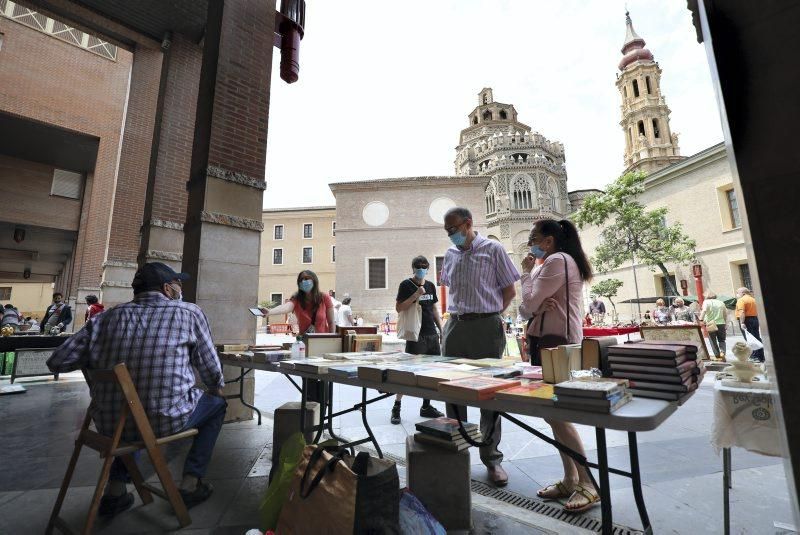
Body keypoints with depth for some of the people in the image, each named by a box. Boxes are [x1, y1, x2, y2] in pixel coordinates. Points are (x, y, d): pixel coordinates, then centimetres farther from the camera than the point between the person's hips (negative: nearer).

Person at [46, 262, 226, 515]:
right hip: (166, 422, -5)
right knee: (216, 403, 23)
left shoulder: (108, 317, 2)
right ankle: (190, 482, 20)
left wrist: (99, 358, 19)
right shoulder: (189, 313, -8)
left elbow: (57, 361, 0)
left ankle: (115, 488, 33)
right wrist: (217, 388, 19)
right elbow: (210, 365, -1)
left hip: (109, 424, 5)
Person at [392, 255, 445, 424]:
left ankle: (426, 406, 25)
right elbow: (399, 308, -8)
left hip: (432, 335, 6)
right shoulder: (406, 285, -2)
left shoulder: (430, 286, 15)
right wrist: (415, 296, -17)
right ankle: (396, 408, 9)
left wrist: (442, 329, 13)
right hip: (416, 336, -6)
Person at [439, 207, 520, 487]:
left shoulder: (493, 249, -1)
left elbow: (509, 291, 1)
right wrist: (459, 313, 13)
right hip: (454, 327, 5)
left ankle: (491, 457, 21)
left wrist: (488, 315, 1)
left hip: (486, 327, -4)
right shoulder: (450, 254, 13)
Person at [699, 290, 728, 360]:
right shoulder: (721, 302, 9)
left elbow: (704, 310, -23)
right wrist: (726, 323, 23)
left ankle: (717, 355, 9)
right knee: (722, 340, 14)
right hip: (721, 323, 4)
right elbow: (725, 314, 14)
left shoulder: (706, 302, -6)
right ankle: (722, 352, -6)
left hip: (711, 324, -4)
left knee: (713, 340, 8)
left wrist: (700, 320, -26)